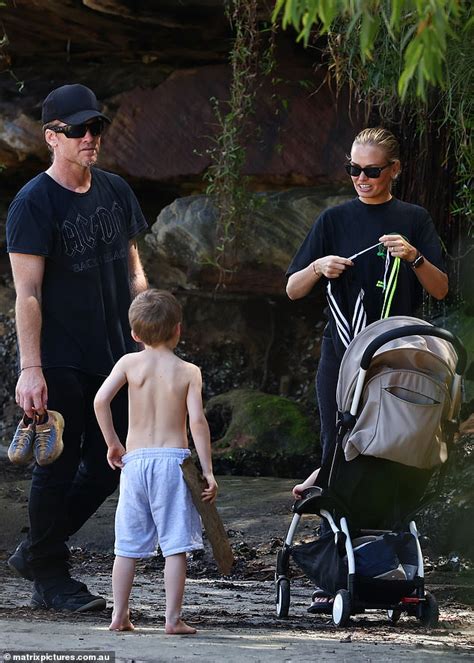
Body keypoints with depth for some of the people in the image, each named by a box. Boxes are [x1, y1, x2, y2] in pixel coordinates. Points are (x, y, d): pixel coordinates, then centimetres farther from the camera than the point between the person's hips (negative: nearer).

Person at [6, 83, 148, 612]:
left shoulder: (115, 192, 10)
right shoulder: (34, 203, -10)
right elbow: (27, 293, -14)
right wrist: (30, 368, -20)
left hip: (115, 357, 7)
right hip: (60, 363, -7)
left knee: (108, 464, 10)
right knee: (58, 466, 1)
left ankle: (34, 553, 25)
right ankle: (50, 578, 14)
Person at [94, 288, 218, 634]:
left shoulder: (129, 363, 4)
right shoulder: (188, 372, 0)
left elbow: (101, 400, -8)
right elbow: (197, 420, -8)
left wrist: (113, 443, 4)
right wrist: (208, 471, -6)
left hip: (135, 460, 2)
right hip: (173, 460, -2)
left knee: (128, 544, 10)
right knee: (175, 544, 0)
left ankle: (120, 615, 11)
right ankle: (173, 618, -3)